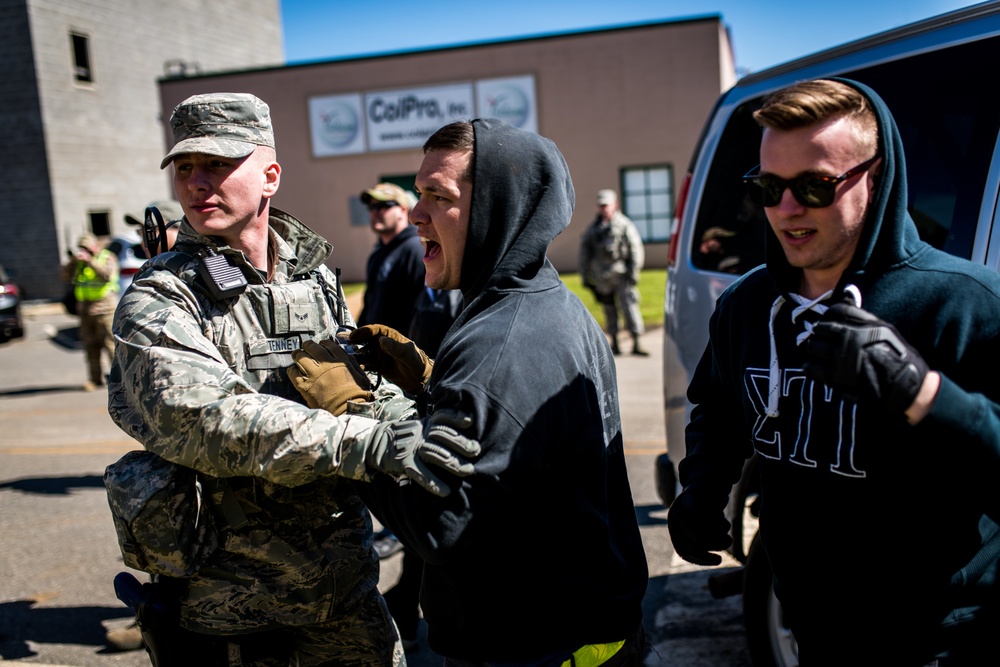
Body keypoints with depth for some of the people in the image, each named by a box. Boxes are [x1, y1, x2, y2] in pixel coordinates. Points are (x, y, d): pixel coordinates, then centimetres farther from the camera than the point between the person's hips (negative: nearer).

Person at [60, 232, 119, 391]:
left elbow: (107, 274, -21)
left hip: (105, 308, -5)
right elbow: (65, 276, 5)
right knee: (90, 345, 6)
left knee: (111, 343, -9)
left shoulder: (108, 257, -2)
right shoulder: (79, 262, 13)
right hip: (85, 308, 5)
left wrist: (90, 260, -25)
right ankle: (95, 379, 11)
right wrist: (72, 262, -9)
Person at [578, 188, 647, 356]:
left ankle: (636, 343, -7)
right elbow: (584, 252, 15)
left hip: (622, 275, -3)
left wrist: (633, 273, -8)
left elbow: (636, 250, -2)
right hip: (602, 278, 4)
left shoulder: (624, 225, -1)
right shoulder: (593, 228, 11)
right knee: (609, 310, 7)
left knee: (629, 306, -10)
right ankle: (614, 343, 17)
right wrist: (585, 276, 12)